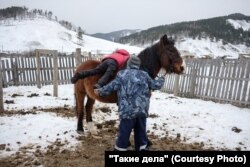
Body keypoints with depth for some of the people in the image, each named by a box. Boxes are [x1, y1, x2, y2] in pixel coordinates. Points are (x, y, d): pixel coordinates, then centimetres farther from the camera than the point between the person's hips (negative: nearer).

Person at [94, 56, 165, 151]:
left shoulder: (122, 74, 1)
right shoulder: (144, 75, 9)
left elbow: (112, 86, -1)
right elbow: (155, 85, 16)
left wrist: (100, 92, 14)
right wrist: (161, 80, 37)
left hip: (128, 110, -3)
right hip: (142, 109, 3)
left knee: (124, 131, 8)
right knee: (141, 131, 18)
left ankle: (120, 149, 20)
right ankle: (142, 148, 32)